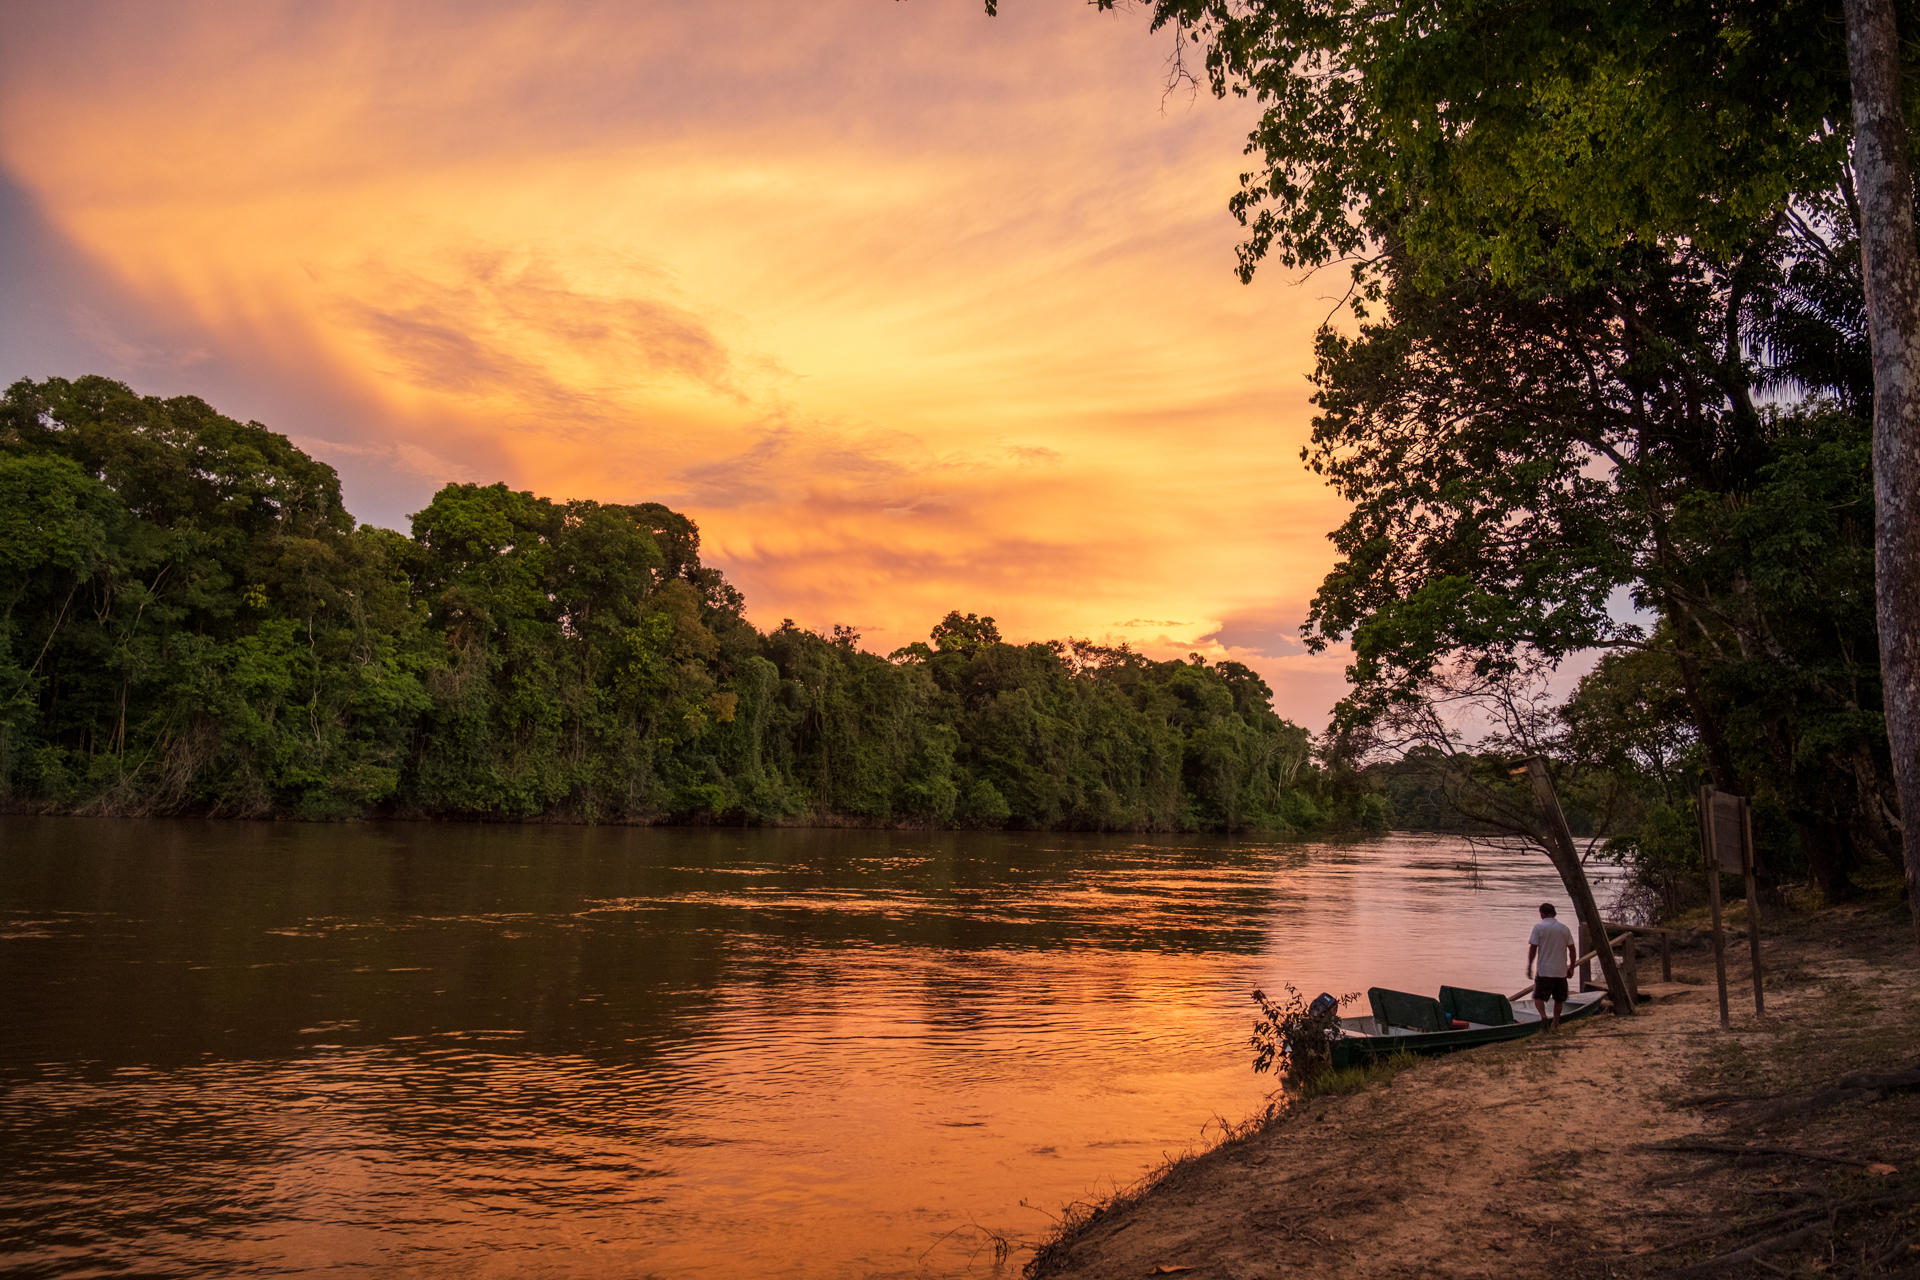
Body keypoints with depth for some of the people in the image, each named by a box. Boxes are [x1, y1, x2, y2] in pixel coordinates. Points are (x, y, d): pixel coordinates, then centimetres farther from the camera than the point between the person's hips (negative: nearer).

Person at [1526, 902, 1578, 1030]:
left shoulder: (1539, 927, -7)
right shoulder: (1564, 928, 6)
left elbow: (1532, 948, -10)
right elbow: (1572, 949, 7)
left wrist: (1529, 966, -2)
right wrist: (1571, 967, 18)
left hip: (1544, 971, -4)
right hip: (1561, 971, 4)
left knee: (1538, 997, 1)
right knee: (1559, 999, 17)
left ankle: (1543, 1016, -23)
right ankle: (1556, 1024, 20)